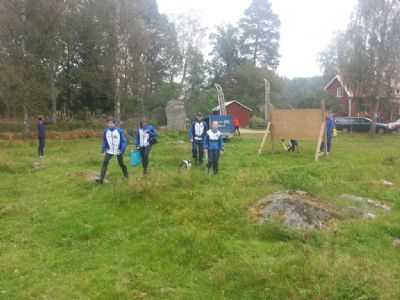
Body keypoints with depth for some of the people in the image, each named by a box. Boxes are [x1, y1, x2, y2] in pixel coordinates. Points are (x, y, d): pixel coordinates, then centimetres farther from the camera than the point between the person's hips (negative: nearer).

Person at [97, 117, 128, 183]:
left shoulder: (119, 130, -12)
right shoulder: (106, 131, -4)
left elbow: (123, 140, -7)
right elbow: (104, 141, 8)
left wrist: (123, 149, -14)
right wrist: (103, 149, 2)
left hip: (118, 151, -2)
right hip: (109, 151, 2)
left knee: (121, 164, 12)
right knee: (105, 163, -12)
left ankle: (126, 176, 35)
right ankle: (101, 179, -13)